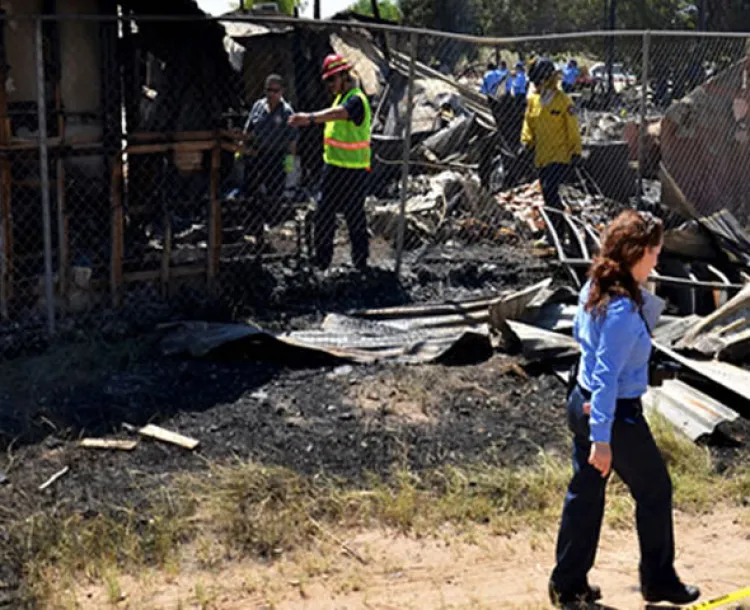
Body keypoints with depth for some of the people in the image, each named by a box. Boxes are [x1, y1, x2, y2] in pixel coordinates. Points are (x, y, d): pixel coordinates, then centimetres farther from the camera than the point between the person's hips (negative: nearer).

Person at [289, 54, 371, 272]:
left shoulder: (356, 100, -18)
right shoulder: (341, 97, 13)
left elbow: (338, 113, -38)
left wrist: (311, 118, -53)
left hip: (352, 171, -9)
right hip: (332, 167, 9)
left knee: (355, 217, 0)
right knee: (323, 215, 11)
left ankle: (360, 263, 11)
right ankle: (321, 261, 20)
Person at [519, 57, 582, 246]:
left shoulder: (563, 101, -10)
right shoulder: (533, 100, 7)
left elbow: (572, 129, -7)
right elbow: (529, 124, 18)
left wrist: (576, 152, -9)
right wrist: (526, 143, 6)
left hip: (560, 155, -7)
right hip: (542, 156, 7)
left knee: (549, 190, -19)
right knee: (549, 194, 11)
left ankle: (555, 232, -15)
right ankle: (562, 230, 23)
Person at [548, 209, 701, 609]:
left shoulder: (594, 288, -1)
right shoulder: (623, 310, -27)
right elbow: (607, 376, -27)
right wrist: (601, 439, -25)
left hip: (581, 401, 8)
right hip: (617, 414, -8)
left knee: (584, 493, 16)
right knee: (655, 490, 12)